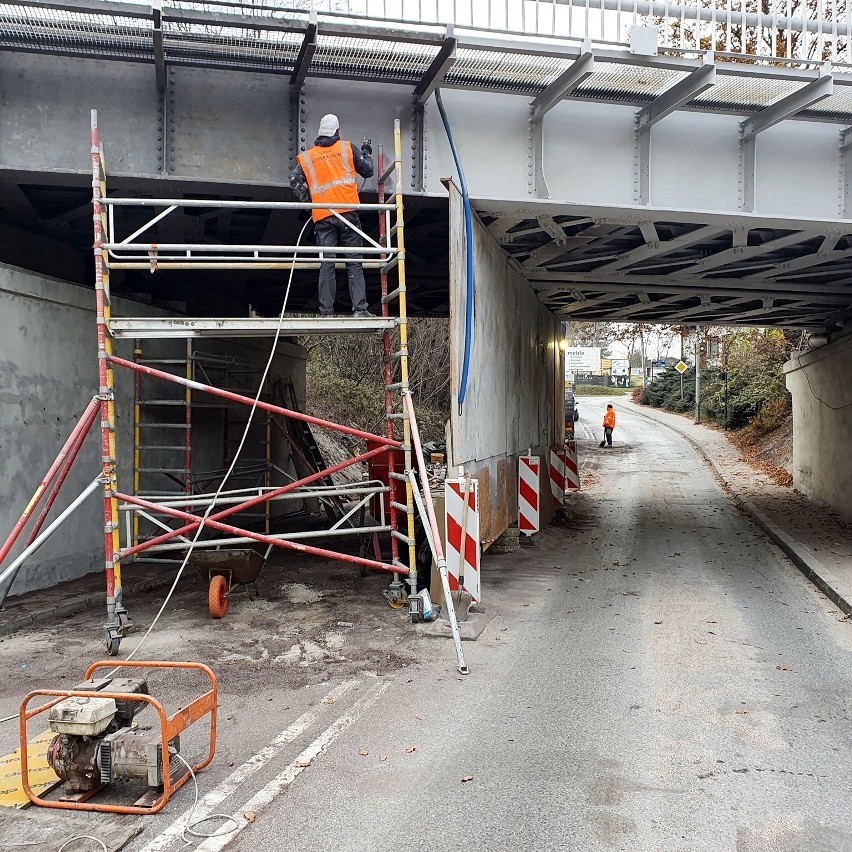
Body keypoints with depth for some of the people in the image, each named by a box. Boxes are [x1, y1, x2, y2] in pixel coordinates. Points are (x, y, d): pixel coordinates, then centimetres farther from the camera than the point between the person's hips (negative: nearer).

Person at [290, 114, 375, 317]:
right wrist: (367, 153, 32)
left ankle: (326, 312, -1)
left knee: (326, 265, 2)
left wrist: (306, 198, 19)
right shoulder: (347, 148, 9)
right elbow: (367, 170, 13)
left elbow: (295, 181, 4)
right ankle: (359, 308, -6)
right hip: (348, 213, -1)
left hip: (323, 217, 1)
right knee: (354, 263, 0)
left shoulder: (306, 157, 12)